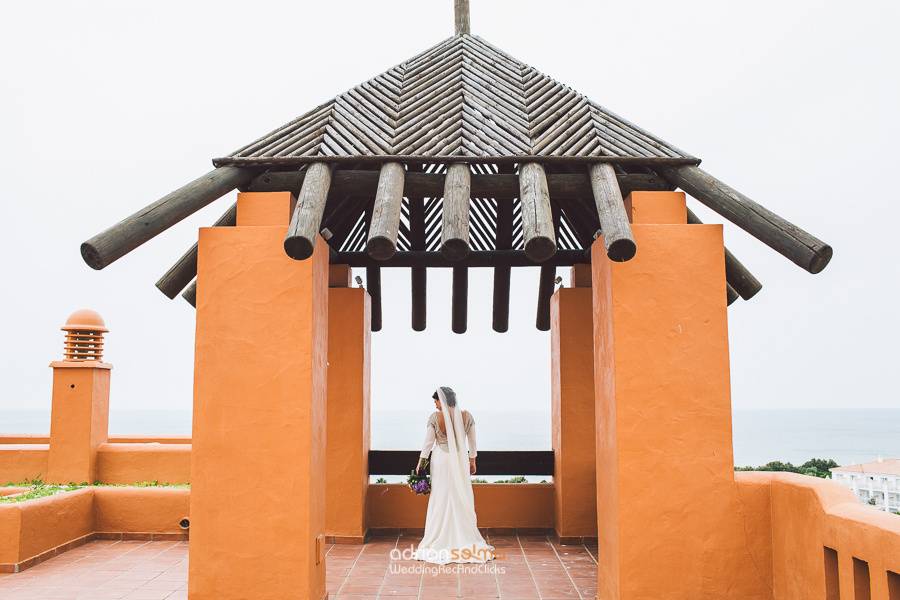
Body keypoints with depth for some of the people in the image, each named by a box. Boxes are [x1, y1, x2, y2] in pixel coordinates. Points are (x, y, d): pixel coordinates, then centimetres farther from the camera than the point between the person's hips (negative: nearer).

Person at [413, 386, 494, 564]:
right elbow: (472, 441, 4)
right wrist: (472, 461, 16)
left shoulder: (435, 417, -12)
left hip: (441, 460, -2)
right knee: (462, 500, 10)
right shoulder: (466, 416, -4)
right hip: (461, 461, 2)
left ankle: (440, 543, 12)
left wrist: (420, 462, 3)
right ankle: (467, 542, 15)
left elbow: (428, 442, -8)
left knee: (441, 500, 7)